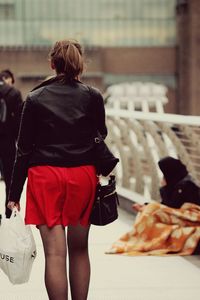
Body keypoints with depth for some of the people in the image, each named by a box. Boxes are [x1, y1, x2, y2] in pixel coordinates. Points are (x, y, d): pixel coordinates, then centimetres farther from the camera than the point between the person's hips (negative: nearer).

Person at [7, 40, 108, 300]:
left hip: (45, 175, -2)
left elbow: (24, 149, 0)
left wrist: (14, 194, 4)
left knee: (55, 253, -4)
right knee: (79, 249, 15)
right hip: (83, 174, 2)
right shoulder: (92, 96, 1)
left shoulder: (36, 99, 0)